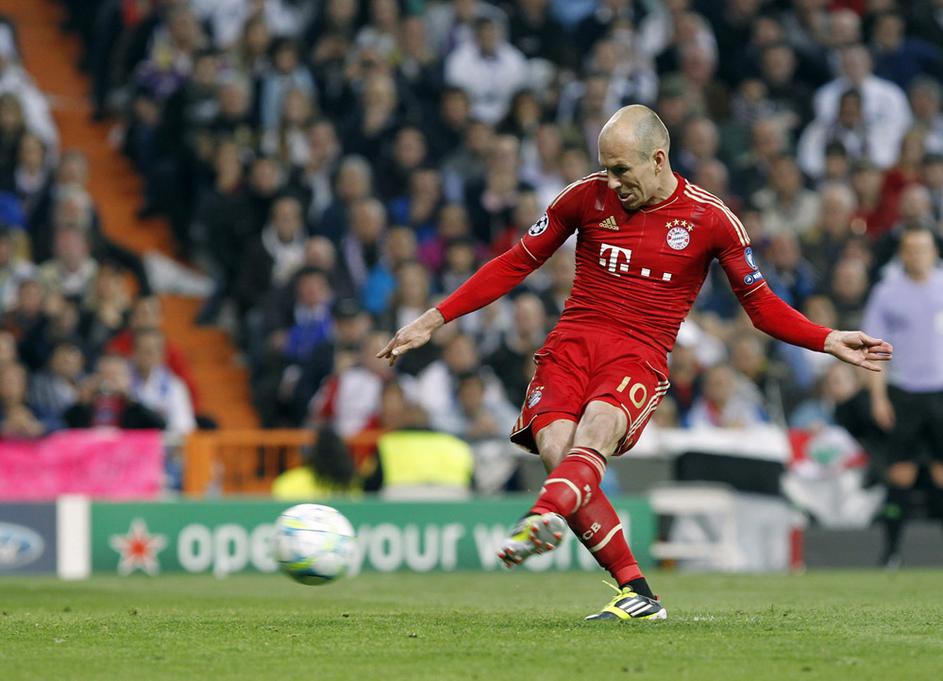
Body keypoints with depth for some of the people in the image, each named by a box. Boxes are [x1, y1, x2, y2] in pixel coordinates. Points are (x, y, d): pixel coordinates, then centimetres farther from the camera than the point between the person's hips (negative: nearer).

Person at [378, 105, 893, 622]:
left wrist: (829, 342, 3)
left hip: (639, 358, -2)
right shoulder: (588, 197, 7)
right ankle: (636, 594, -19)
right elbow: (517, 263, 17)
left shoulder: (710, 219, 4)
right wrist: (435, 319, 13)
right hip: (571, 343, 2)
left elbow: (760, 304, 16)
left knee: (595, 429, -35)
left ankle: (541, 520, -64)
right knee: (557, 453, -24)